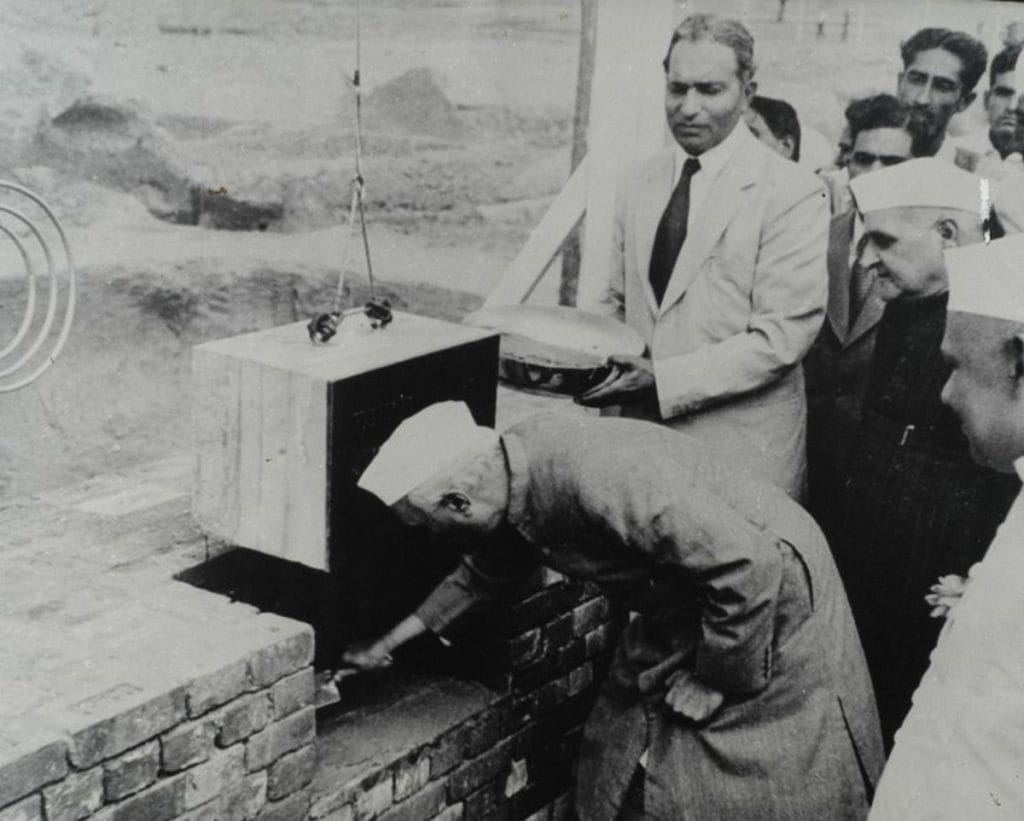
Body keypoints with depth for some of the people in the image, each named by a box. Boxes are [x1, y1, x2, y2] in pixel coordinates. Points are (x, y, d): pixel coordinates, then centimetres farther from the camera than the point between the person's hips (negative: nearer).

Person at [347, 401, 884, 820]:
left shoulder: (599, 479, -38)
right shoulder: (509, 466, -9)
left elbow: (750, 569, -35)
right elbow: (485, 570, 14)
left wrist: (713, 680, -21)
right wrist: (392, 640, 18)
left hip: (772, 601, -8)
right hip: (682, 613, 8)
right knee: (627, 778, 12)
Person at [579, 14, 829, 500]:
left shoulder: (793, 195, -10)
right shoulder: (639, 184, 10)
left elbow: (781, 338, -15)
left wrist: (661, 377, -20)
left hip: (742, 453, -5)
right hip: (643, 440, 5)